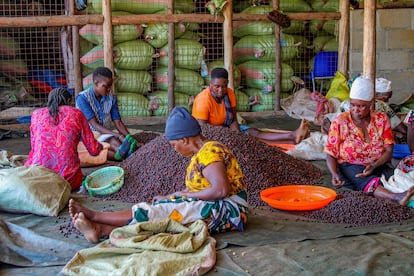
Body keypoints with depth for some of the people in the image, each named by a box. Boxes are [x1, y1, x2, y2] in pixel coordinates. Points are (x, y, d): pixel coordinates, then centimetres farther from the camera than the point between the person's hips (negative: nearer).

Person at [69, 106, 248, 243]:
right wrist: (169, 197, 8)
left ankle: (95, 216, -12)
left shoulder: (209, 152, -16)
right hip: (215, 209, 9)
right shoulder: (202, 153, 15)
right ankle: (100, 229, -23)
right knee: (160, 210, -9)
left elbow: (221, 190, -27)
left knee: (161, 212, -17)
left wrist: (186, 194, -16)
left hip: (227, 210, -9)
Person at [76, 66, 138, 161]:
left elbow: (118, 123, 3)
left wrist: (130, 138, -18)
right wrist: (118, 135, -29)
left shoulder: (111, 98, 4)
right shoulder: (82, 98, -12)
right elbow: (94, 125, -19)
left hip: (106, 135, 4)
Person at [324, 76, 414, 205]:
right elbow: (331, 155, -1)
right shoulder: (340, 122, 0)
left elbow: (389, 151, 0)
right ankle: (396, 197, -64)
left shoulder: (381, 119, 5)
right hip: (350, 166, -3)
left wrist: (375, 165, -21)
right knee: (369, 182, -37)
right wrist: (335, 174, -22)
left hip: (377, 165, 4)